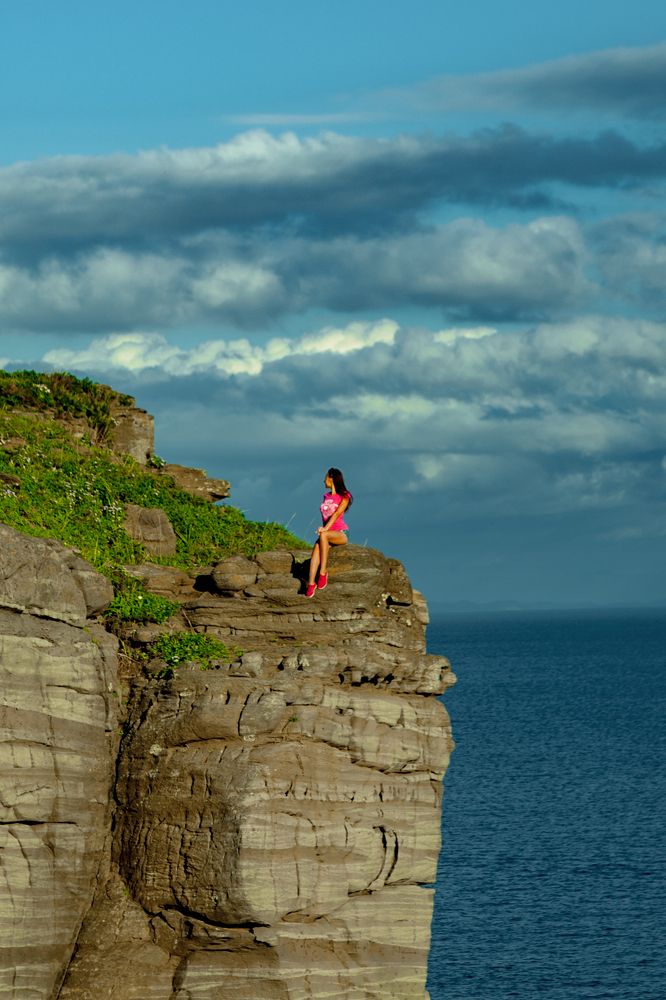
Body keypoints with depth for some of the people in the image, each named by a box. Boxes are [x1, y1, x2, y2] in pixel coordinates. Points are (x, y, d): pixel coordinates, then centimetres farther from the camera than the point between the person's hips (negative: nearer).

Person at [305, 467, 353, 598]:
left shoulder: (344, 497, -1)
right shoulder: (326, 496, 19)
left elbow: (336, 514, -15)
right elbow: (325, 514, 17)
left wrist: (325, 529, -28)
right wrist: (323, 529, -2)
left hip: (341, 534, -5)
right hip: (328, 534, 5)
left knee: (323, 536, -38)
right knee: (316, 550, -28)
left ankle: (323, 572, -33)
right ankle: (311, 584, -41)